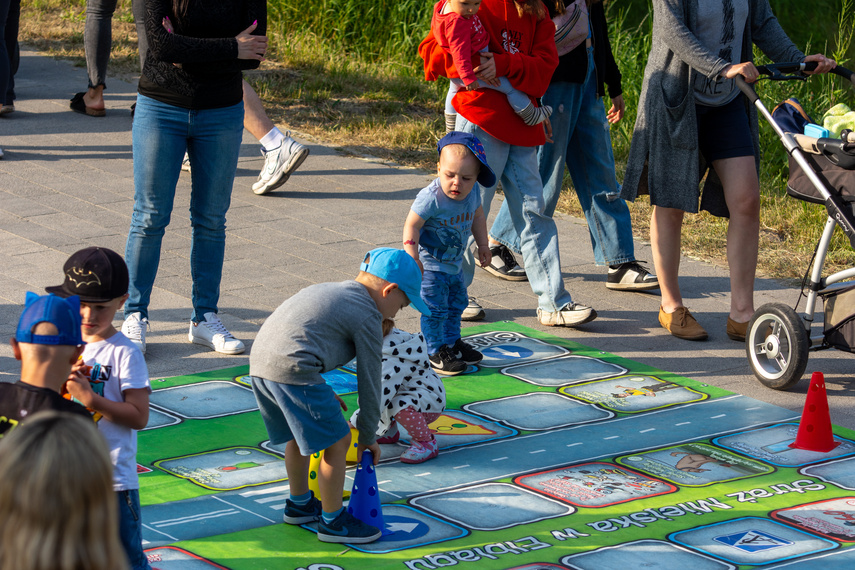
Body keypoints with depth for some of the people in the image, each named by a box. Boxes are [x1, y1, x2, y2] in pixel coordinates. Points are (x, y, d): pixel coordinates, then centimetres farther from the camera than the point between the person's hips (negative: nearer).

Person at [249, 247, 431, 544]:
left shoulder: (325, 290, 28)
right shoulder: (368, 317, 3)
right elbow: (369, 381, 6)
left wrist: (322, 393, 34)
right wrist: (368, 437, 17)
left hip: (259, 362, 9)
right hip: (292, 370, -9)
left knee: (299, 433, 29)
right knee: (337, 441, 3)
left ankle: (299, 503, 44)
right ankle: (332, 520, 13)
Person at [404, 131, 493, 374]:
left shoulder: (472, 193, -8)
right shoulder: (431, 197, -30)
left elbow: (477, 217, 12)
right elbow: (412, 224, -25)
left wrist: (483, 245, 18)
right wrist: (411, 255, -32)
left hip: (454, 261, 8)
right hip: (430, 264, -8)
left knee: (457, 302, 21)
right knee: (435, 308, -4)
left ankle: (452, 342, 38)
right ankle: (436, 352, 9)